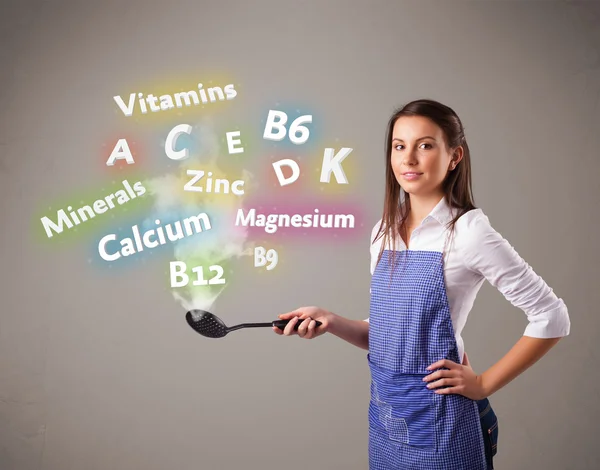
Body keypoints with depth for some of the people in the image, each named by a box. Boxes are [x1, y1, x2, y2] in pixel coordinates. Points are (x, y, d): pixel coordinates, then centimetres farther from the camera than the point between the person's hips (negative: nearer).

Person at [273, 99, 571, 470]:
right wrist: (330, 322, -6)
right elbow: (385, 335, 10)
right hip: (384, 415, 6)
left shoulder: (467, 232, -15)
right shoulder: (384, 233, 4)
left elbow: (552, 319, -12)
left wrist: (484, 384, -10)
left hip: (438, 421, -6)